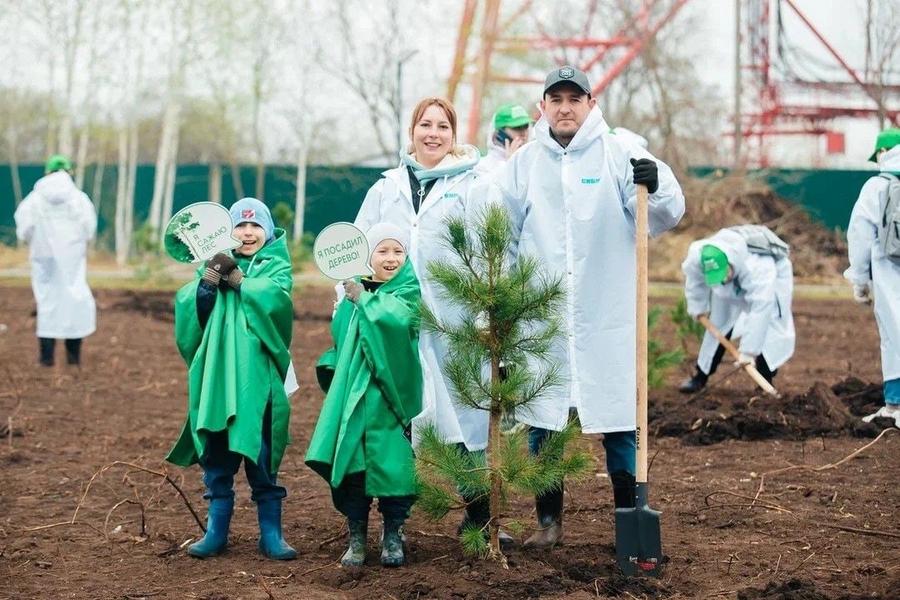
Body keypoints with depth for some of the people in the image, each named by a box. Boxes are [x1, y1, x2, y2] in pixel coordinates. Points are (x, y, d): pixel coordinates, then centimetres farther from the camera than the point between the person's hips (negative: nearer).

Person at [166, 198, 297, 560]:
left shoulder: (277, 266, 5)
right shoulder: (216, 262, 11)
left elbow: (273, 298, -16)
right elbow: (189, 308, -2)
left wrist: (236, 279, -13)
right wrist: (209, 278, -16)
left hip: (257, 378, -2)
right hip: (216, 376, 2)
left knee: (262, 457, 1)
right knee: (216, 458, 7)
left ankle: (271, 535, 9)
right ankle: (216, 532, 16)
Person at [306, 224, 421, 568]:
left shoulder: (409, 291, -1)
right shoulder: (354, 292, 11)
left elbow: (394, 317, -21)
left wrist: (362, 297, -10)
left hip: (392, 390, -3)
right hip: (354, 390, 3)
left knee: (392, 462, -4)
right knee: (350, 462, 1)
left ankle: (393, 536, 11)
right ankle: (356, 537, 12)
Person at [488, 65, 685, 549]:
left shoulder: (620, 154, -1)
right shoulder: (524, 162, 7)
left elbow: (665, 216, -9)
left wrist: (657, 184, -31)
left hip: (608, 318, -2)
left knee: (619, 420, 1)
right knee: (540, 421, 9)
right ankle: (549, 520, 21)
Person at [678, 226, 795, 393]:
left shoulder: (759, 268, -49)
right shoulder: (697, 255, -35)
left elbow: (758, 311, -47)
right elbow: (694, 279, -10)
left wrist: (749, 350, -46)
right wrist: (698, 306, 4)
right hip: (735, 287, 4)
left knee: (765, 329, -18)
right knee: (718, 325, 3)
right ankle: (700, 376, 16)